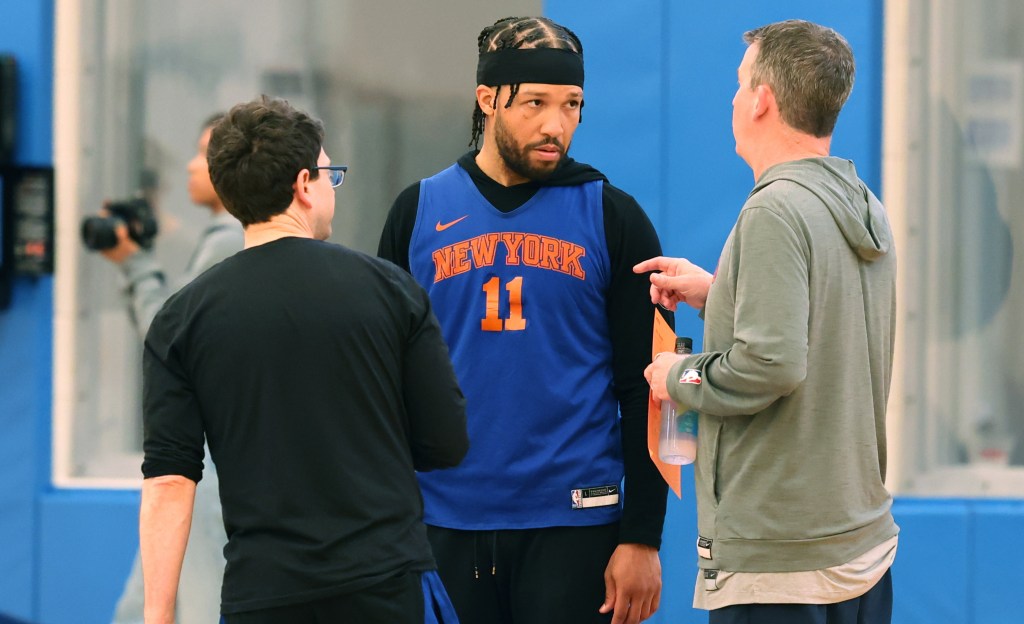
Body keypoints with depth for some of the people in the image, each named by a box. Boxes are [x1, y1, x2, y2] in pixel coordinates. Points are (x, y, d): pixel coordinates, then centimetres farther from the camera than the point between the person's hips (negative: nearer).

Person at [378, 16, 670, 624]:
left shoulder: (612, 218, 2)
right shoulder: (419, 212, 6)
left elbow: (644, 392, 0)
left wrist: (642, 536, -5)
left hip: (574, 526, -2)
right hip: (446, 524, 2)